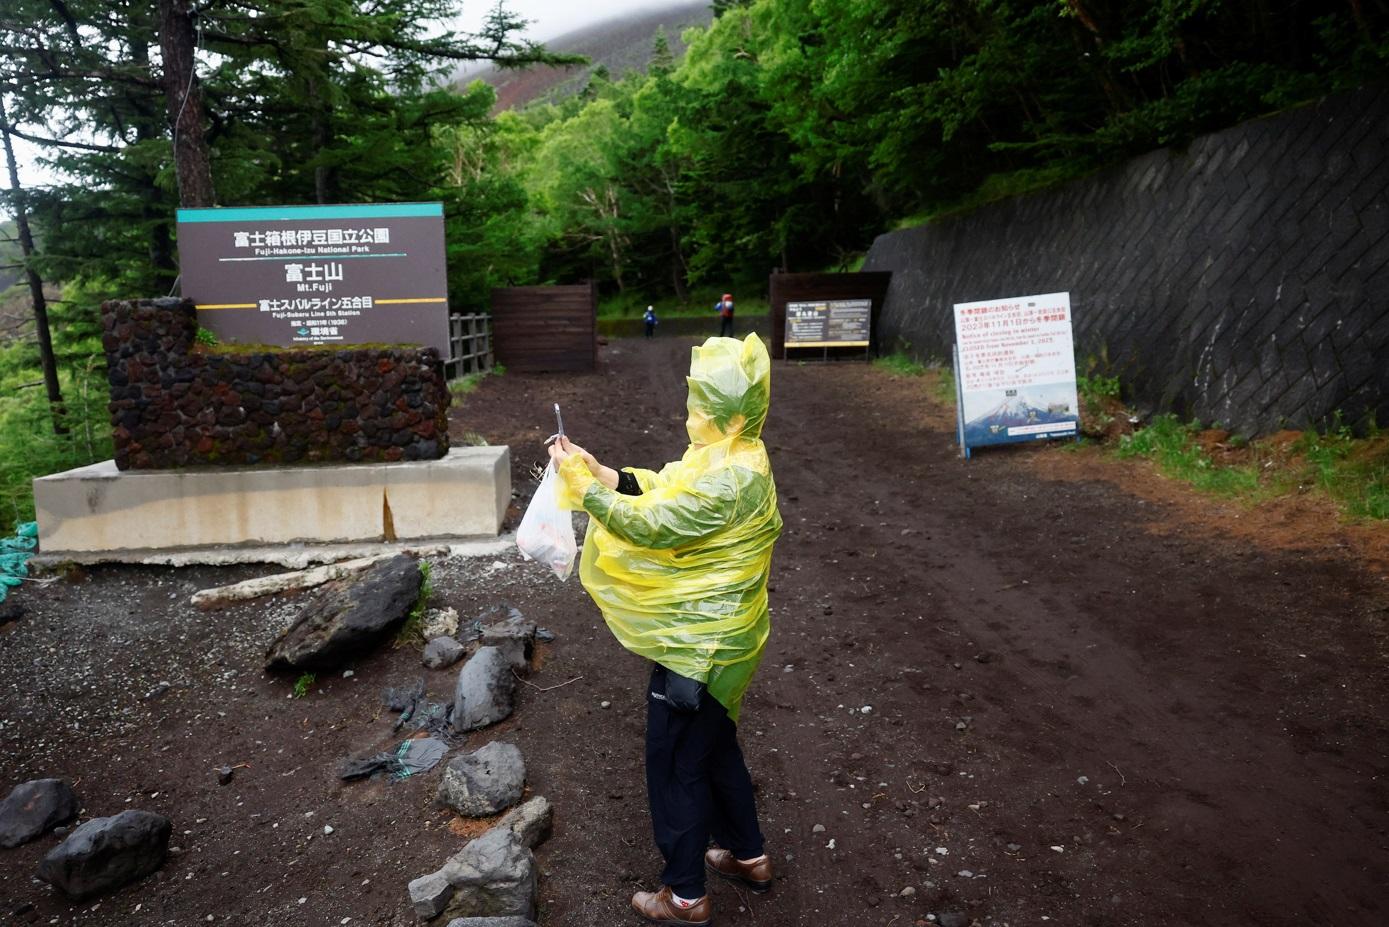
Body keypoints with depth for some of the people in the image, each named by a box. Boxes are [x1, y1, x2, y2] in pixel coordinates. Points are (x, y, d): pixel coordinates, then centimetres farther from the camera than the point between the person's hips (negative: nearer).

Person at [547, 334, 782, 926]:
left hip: (699, 644, -10)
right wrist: (597, 469, -4)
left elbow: (650, 524, -27)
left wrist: (581, 483, -20)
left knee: (675, 761, 7)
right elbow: (660, 490, 7)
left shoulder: (729, 479, -28)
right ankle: (748, 856, 43)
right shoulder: (729, 457, 4)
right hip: (708, 634, 10)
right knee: (714, 746, 25)